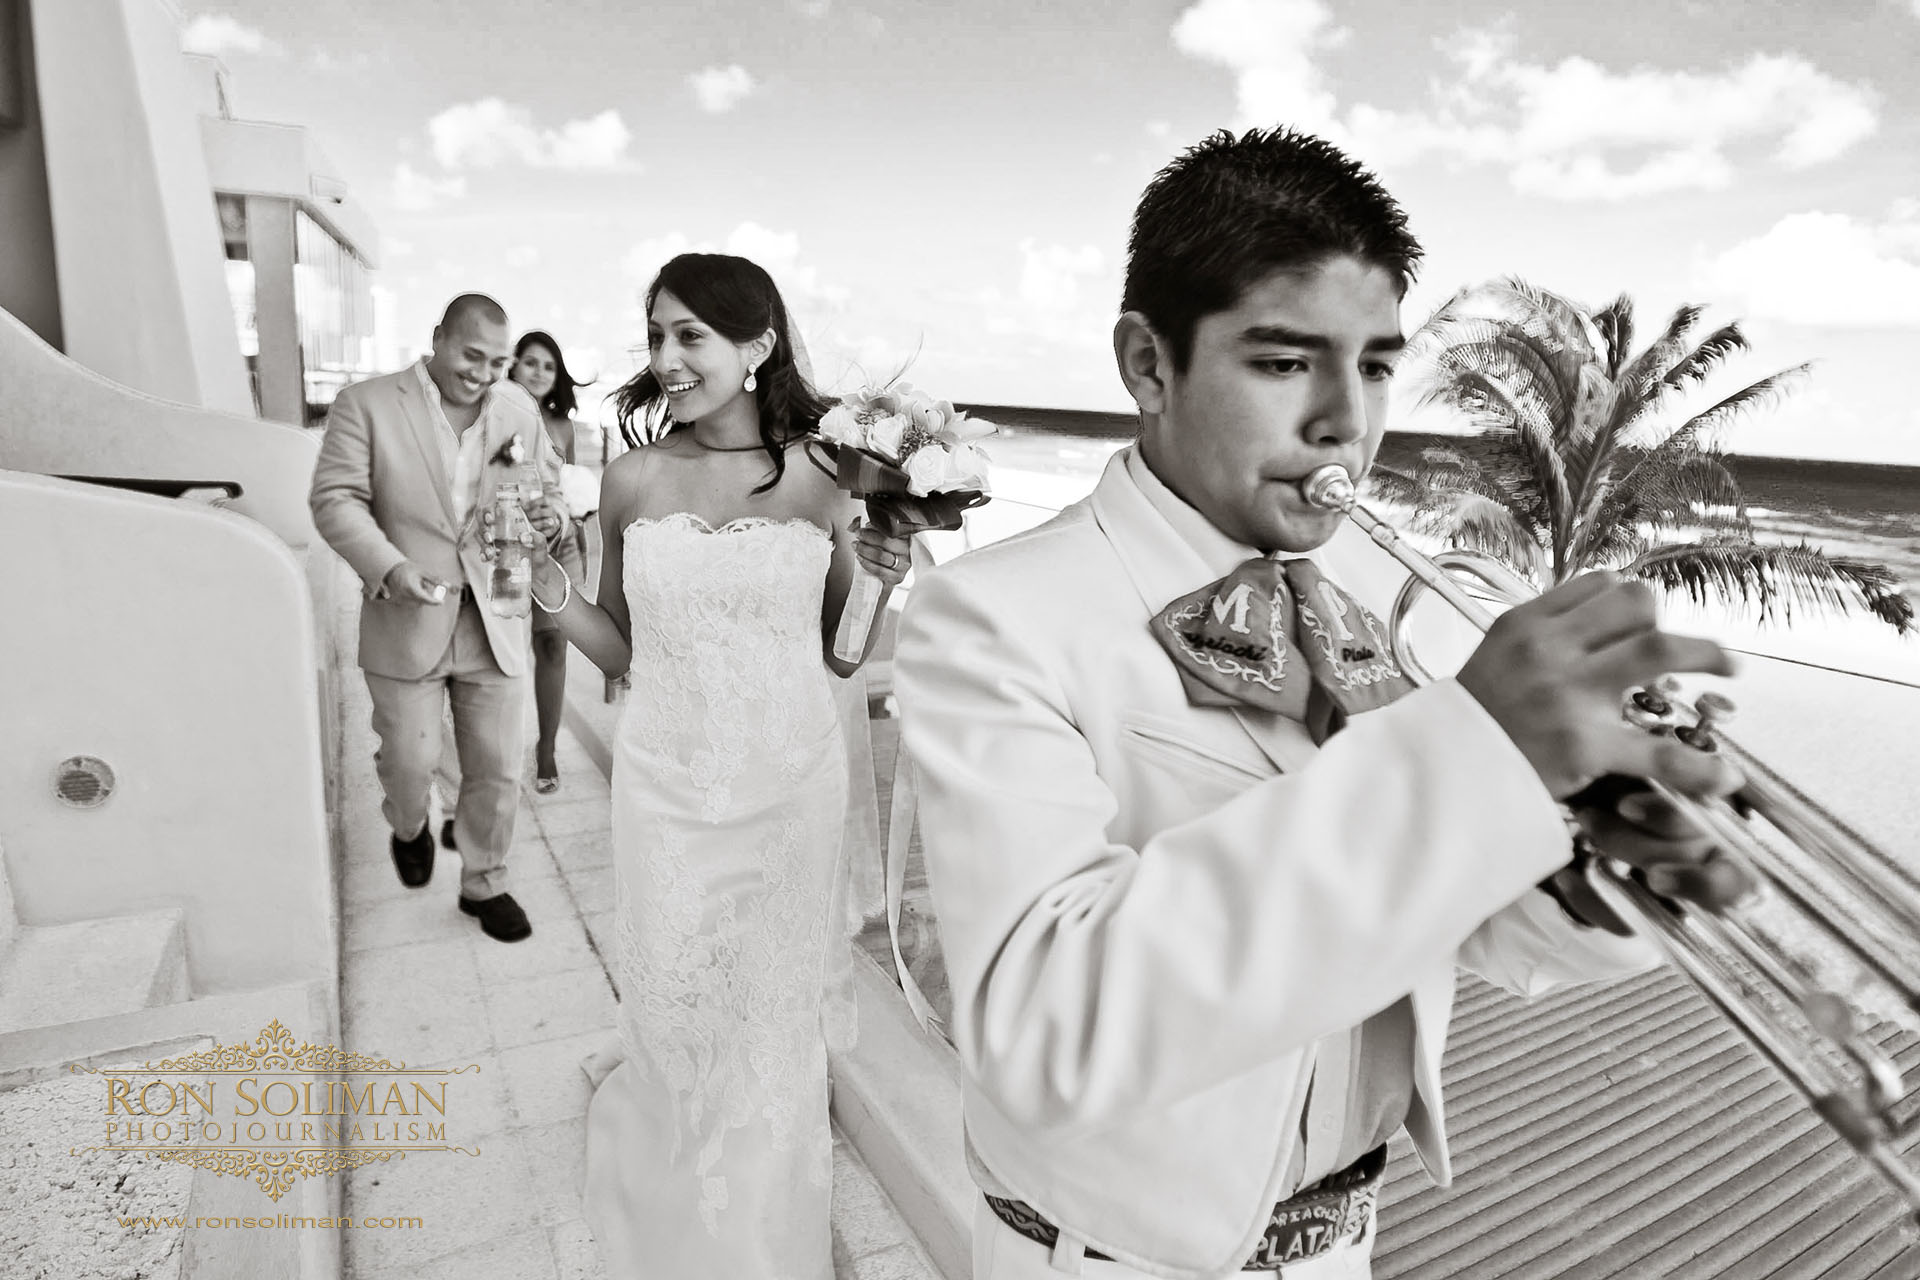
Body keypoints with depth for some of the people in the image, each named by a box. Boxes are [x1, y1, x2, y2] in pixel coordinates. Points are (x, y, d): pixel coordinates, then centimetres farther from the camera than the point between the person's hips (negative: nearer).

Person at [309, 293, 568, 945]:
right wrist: (389, 567, -23)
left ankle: (484, 883, 29)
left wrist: (550, 518, -13)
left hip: (495, 627, 2)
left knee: (498, 768, 8)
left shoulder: (521, 418, 7)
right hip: (407, 624, -2)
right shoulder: (366, 404, -2)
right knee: (409, 761, 11)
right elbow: (336, 498, -7)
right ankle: (409, 830, 46)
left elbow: (553, 495, 12)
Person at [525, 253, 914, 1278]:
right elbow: (622, 651, 6)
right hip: (669, 783, 1)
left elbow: (843, 658, 2)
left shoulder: (823, 480, -6)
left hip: (790, 781, 0)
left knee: (776, 1013, 16)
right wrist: (553, 596, -13)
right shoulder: (634, 480, -3)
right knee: (672, 1005, 15)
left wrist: (881, 585, -16)